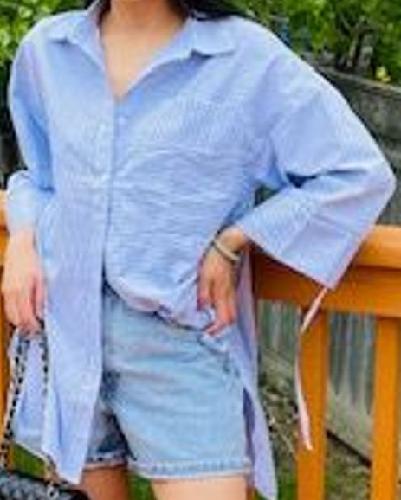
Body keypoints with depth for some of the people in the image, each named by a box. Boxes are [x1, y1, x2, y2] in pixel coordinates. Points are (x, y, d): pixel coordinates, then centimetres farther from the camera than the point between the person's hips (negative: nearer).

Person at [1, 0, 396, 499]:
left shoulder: (245, 56, -8)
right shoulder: (44, 49, 5)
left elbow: (360, 173, -7)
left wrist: (233, 243, -10)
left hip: (178, 334, -3)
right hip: (65, 326, 4)